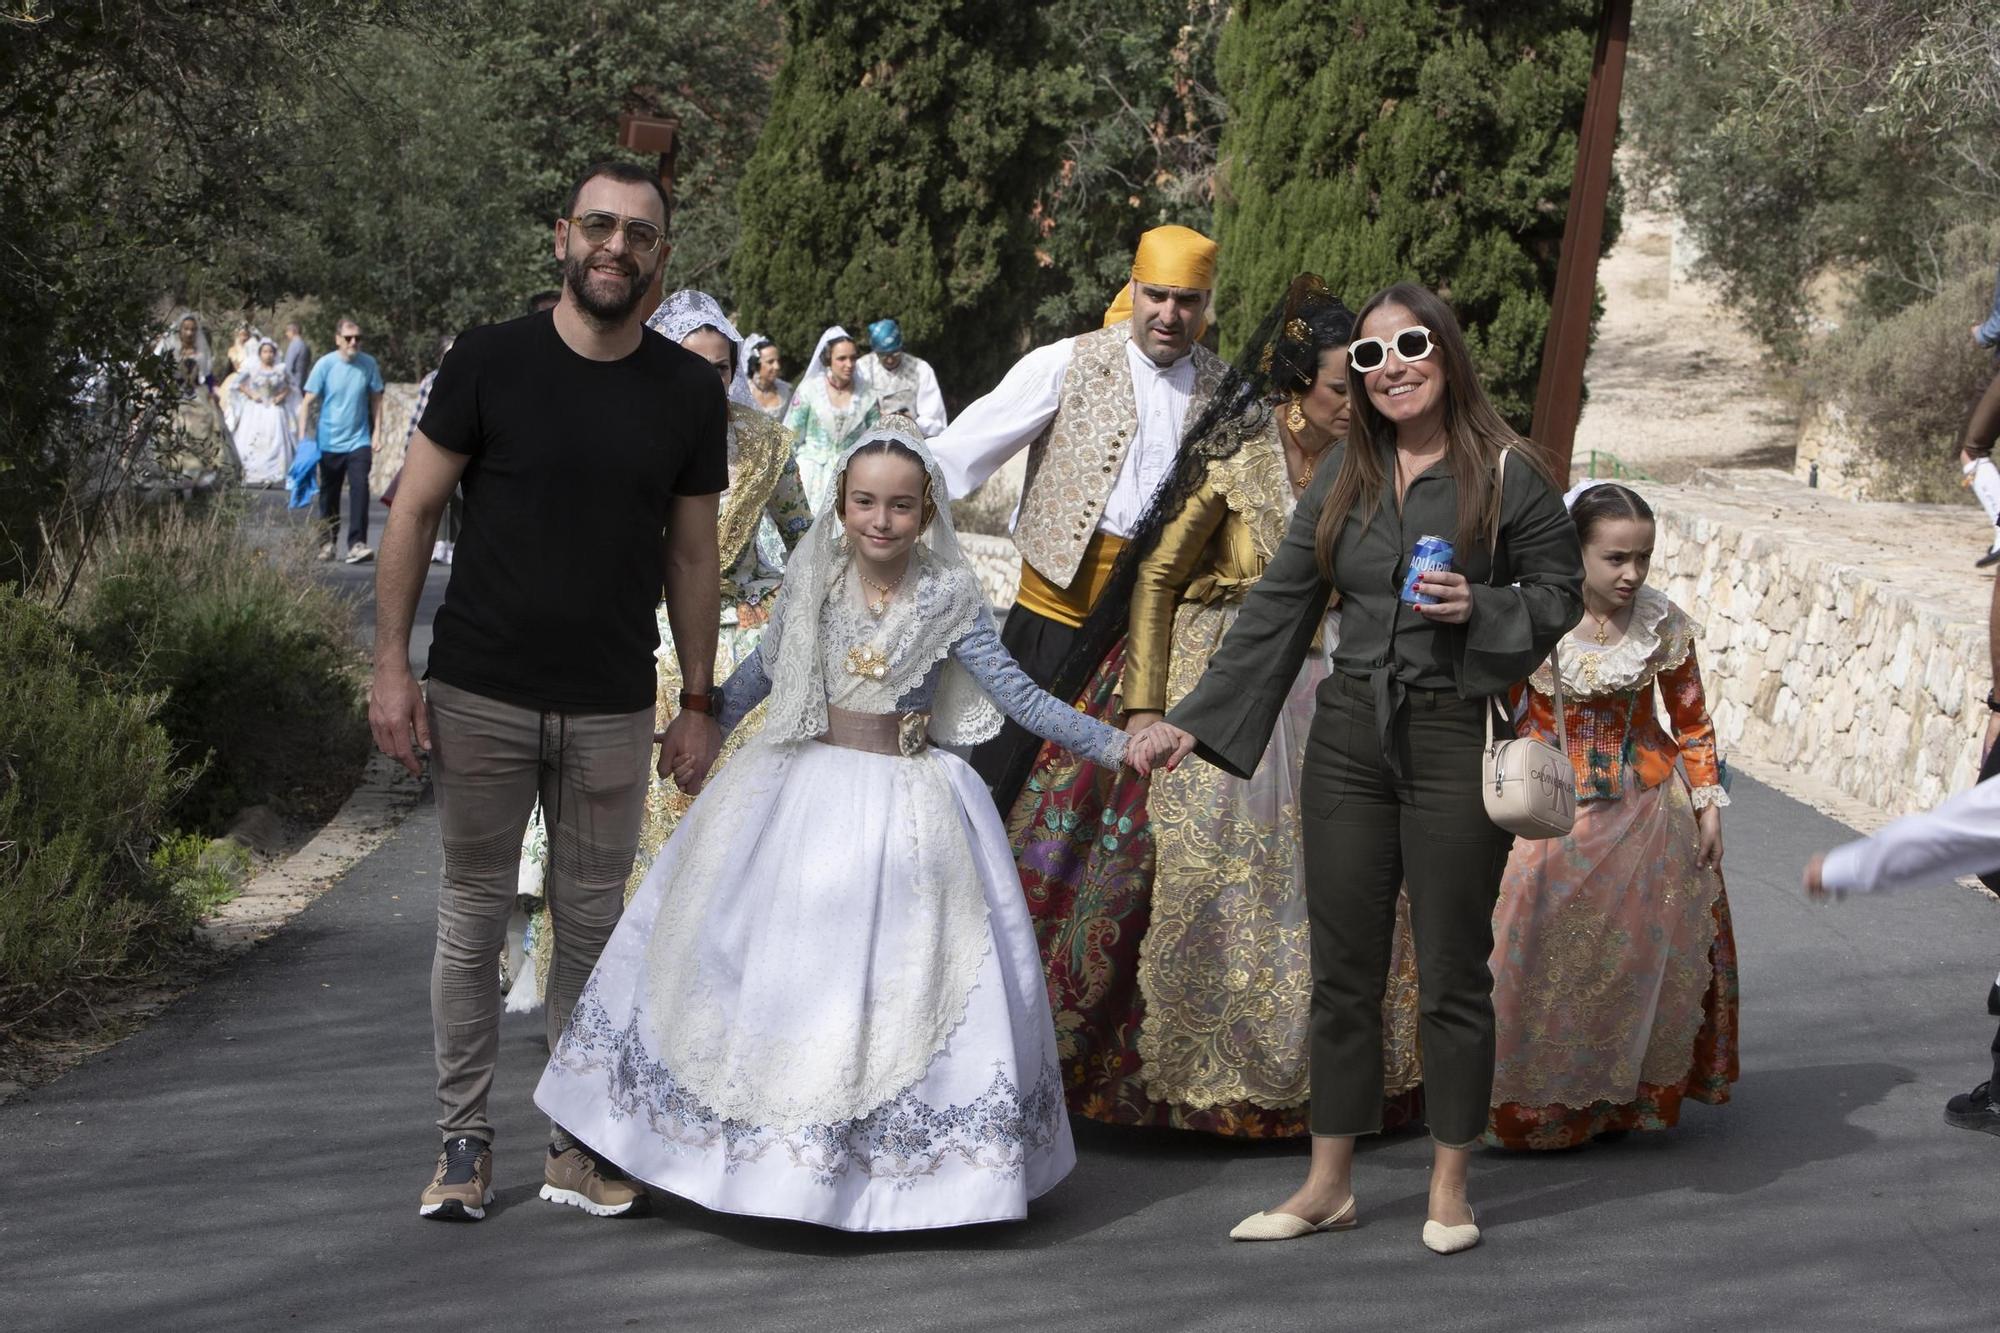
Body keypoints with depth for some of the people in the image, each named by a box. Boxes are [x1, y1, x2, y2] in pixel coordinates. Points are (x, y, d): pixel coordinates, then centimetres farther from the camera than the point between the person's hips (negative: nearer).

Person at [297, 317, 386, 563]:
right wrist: (303, 437, -10)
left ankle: (357, 544, -18)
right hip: (329, 441, 0)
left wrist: (376, 434, 3)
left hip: (359, 441, 0)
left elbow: (376, 400, 7)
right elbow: (308, 402, -4)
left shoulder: (369, 364, -2)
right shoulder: (325, 365, -7)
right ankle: (328, 543, 24)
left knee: (359, 489, -15)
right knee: (329, 494, 11)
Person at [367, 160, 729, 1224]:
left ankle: (575, 1142, 19)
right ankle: (465, 1139, 16)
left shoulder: (689, 393, 3)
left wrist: (699, 705, 7)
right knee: (473, 918, 5)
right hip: (480, 698, -2)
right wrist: (391, 666, -6)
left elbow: (691, 554, 9)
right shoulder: (490, 362, -4)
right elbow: (413, 510, -1)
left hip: (612, 714, 2)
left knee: (592, 924, 8)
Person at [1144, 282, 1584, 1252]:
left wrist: (1478, 609, -18)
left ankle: (1449, 1187, 17)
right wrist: (1198, 721, 10)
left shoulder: (1508, 474, -4)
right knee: (1342, 967, 9)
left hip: (1456, 737, -4)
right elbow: (1277, 606, 12)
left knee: (1451, 970, 4)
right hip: (1349, 737, 4)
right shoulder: (1343, 476, 9)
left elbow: (1563, 596, 2)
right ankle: (1329, 1183, 19)